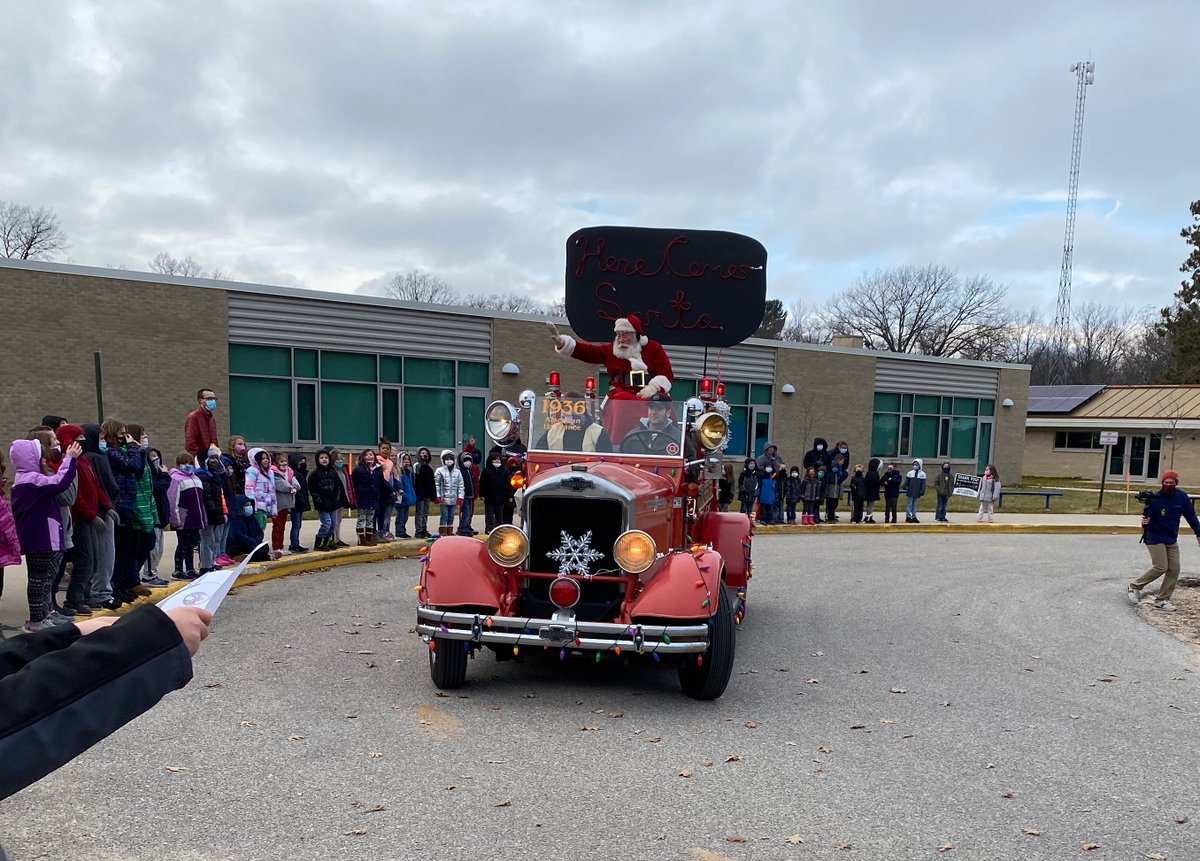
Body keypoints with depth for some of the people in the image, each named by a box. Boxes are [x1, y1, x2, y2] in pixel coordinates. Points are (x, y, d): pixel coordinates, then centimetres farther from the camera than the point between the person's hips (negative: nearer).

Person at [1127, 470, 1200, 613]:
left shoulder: (1182, 497, -5)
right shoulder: (1155, 499, -17)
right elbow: (1148, 523, -16)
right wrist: (1145, 522, -38)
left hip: (1172, 540, 6)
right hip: (1155, 538, -6)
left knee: (1174, 569, 1)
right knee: (1161, 568, -10)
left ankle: (1161, 600, 8)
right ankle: (1134, 587, 7)